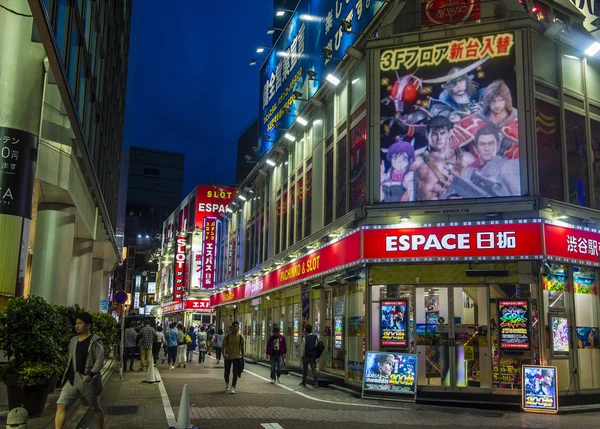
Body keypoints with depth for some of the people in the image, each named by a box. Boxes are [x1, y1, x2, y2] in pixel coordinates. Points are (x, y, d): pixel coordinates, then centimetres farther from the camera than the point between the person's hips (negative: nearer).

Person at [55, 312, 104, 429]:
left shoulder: (95, 341, -9)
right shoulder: (73, 341, 10)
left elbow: (100, 360, -17)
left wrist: (91, 374, -30)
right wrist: (67, 375, 19)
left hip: (88, 380, -5)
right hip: (72, 379, 5)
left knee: (95, 408, 12)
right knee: (61, 405, -11)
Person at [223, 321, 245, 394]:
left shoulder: (240, 337, -2)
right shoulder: (227, 336, -5)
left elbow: (242, 347, 7)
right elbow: (224, 346, -5)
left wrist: (242, 356, 7)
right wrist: (224, 354, -20)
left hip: (236, 357, 0)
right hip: (228, 357, 0)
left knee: (235, 373, -6)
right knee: (227, 372, 12)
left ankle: (233, 387, 2)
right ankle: (227, 384, 38)